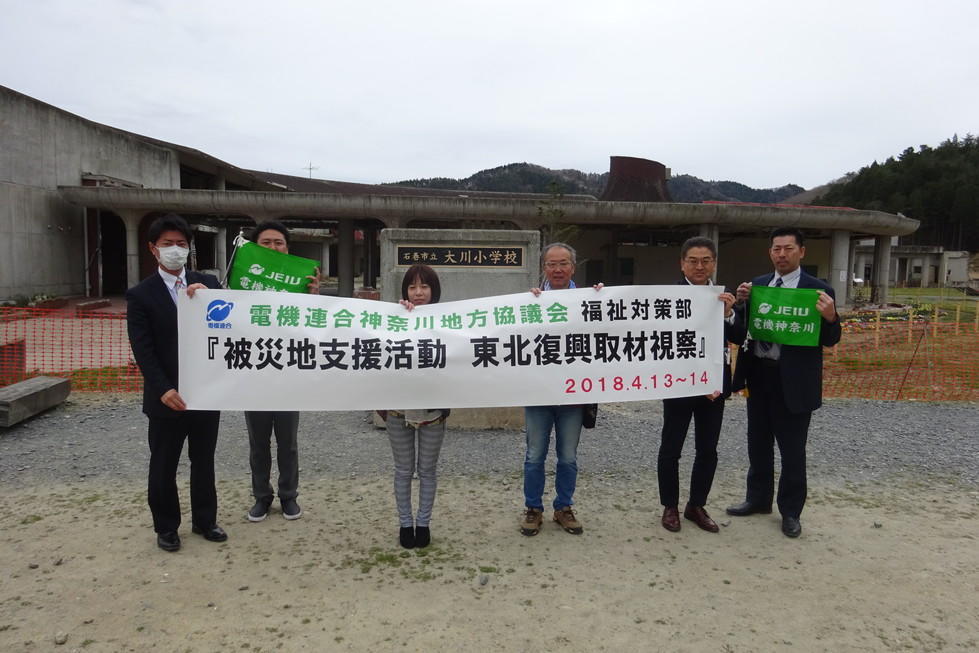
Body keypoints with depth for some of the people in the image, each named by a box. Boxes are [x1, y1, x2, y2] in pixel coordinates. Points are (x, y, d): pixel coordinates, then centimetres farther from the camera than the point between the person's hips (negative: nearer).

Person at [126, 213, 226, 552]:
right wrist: (164, 389, -20)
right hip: (167, 396, -2)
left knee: (204, 462, 15)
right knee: (163, 467, 11)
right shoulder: (140, 294, -4)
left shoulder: (207, 284, 4)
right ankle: (166, 528, 27)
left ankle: (204, 520, 30)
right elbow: (143, 349, -10)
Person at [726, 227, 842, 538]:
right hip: (759, 375, 5)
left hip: (793, 380, -5)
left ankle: (790, 511, 23)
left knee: (792, 450, 7)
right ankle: (758, 498, 35)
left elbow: (829, 340, -7)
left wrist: (830, 317, -27)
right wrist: (740, 303, -11)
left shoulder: (819, 290, -7)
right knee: (758, 443, 17)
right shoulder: (756, 284, 6)